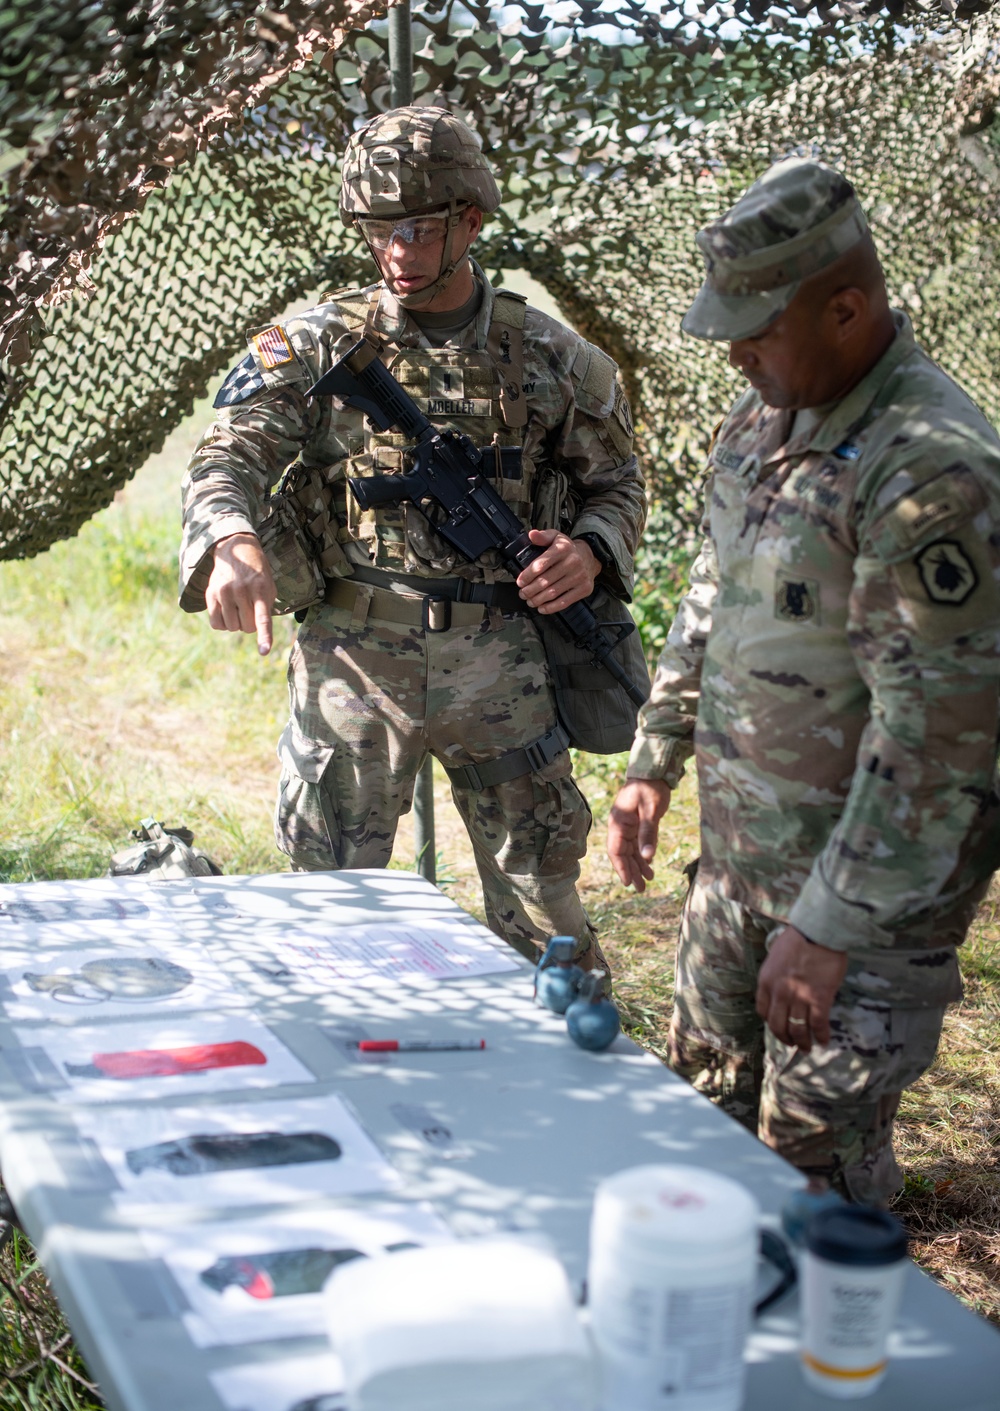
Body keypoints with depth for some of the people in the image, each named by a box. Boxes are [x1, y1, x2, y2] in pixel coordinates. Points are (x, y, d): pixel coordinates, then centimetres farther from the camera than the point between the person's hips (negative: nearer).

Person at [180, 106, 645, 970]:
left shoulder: (549, 357, 4)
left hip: (501, 669, 1)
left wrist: (591, 552, -10)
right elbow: (231, 454, -10)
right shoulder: (320, 346, 0)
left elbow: (616, 482, 13)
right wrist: (231, 541, -33)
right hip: (355, 662, 0)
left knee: (540, 900, 11)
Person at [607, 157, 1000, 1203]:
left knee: (817, 1161, 0)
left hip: (872, 879, -9)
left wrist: (831, 928, -24)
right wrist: (653, 764, 17)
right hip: (738, 848, 9)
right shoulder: (760, 421, 5)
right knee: (706, 1096, 22)